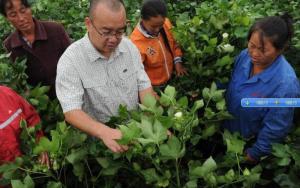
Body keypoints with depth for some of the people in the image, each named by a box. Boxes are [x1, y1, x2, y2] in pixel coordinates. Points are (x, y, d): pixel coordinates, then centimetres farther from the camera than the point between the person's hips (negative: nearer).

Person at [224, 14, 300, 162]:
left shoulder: (285, 85, -35)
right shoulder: (245, 55, -18)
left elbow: (275, 128, -23)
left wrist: (255, 153, -12)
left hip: (250, 140, -4)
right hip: (228, 128, 5)